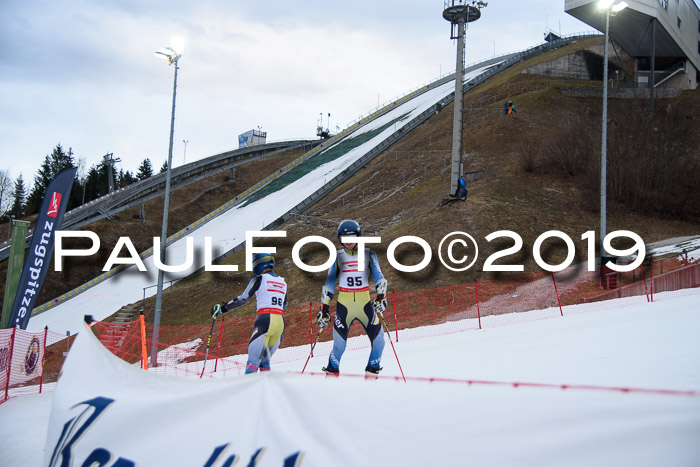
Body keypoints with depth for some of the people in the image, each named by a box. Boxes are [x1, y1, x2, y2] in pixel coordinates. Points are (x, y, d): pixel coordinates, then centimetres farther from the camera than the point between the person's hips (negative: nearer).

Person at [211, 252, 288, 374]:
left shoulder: (259, 279, 3)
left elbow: (243, 299, 3)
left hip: (265, 319, -6)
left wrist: (222, 308, 11)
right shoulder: (282, 281, 19)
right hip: (281, 321, 6)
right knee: (265, 357, 15)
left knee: (254, 357, -6)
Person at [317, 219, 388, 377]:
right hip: (344, 305, 0)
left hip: (365, 304, 1)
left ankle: (372, 370, 20)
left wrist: (380, 296, -18)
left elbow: (378, 277, -1)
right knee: (339, 343, -3)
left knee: (378, 340, -4)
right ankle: (332, 370, 23)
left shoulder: (369, 254, 4)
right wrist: (324, 308, 3)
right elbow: (329, 283, 8)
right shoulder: (337, 257, 6)